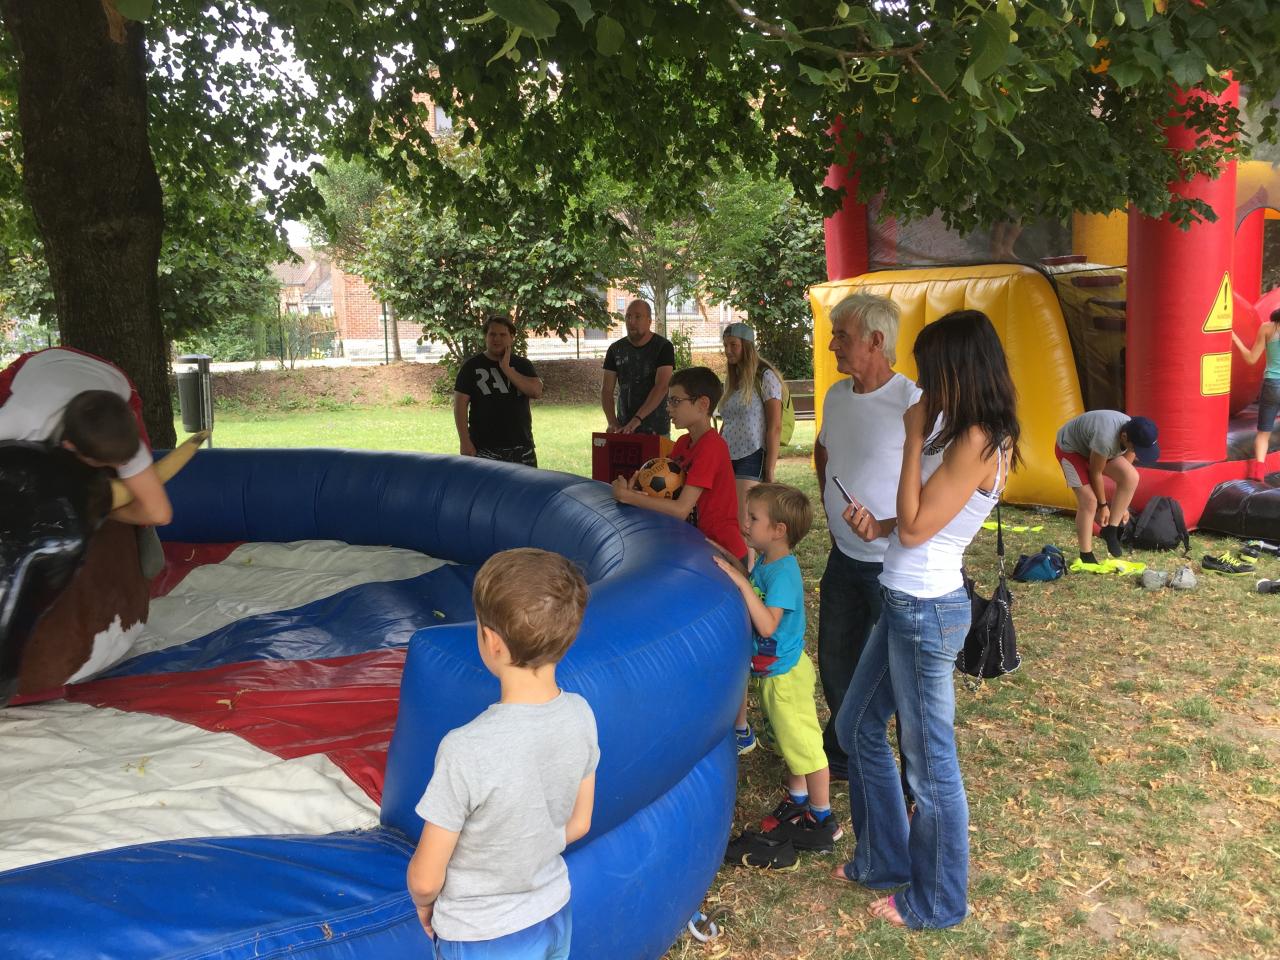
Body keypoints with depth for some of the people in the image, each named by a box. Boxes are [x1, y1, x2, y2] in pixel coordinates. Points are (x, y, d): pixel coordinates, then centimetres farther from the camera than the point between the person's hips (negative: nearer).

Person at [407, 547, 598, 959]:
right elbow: (578, 824, 0)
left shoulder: (467, 750, -33)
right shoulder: (580, 715, -17)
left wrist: (423, 903, 1)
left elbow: (425, 879, -20)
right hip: (556, 919, 5)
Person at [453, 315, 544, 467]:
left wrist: (507, 369, -10)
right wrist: (465, 442, -9)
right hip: (483, 449, -3)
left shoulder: (522, 365, 10)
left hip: (521, 447, 3)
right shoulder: (472, 366, 3)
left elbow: (536, 391, -6)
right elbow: (460, 404, -1)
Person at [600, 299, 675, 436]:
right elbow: (607, 389, 3)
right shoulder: (615, 349, 6)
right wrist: (612, 423, -14)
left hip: (656, 429, -3)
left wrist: (637, 419, -28)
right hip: (623, 429, 3)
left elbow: (661, 387, -18)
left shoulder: (663, 347, -6)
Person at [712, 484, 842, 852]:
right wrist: (725, 563, 3)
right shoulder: (763, 563, 1)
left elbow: (767, 625, -35)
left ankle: (823, 820, 19)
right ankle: (797, 802, 41)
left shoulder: (783, 573, -27)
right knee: (789, 741, 23)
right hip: (772, 671, 10)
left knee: (803, 744, 4)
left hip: (785, 674, -10)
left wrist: (741, 581, -37)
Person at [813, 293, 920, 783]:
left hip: (897, 564, -8)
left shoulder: (914, 403, -22)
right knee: (836, 663, 20)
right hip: (844, 557, 8)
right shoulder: (836, 396, 4)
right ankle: (842, 756, 42)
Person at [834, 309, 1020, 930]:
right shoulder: (971, 435, 7)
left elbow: (915, 529, -21)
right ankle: (884, 860, 39)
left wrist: (914, 439, -17)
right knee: (857, 727, 22)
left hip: (926, 611, -10)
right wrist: (878, 526, -3)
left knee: (930, 762, 7)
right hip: (904, 604, 10)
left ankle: (936, 902, 28)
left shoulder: (976, 442, -22)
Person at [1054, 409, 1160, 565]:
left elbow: (1124, 474, -4)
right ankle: (1086, 557, -5)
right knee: (1089, 501, -17)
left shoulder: (1134, 435, -19)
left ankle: (1111, 531, -6)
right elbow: (1095, 473, -25)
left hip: (1092, 447, 7)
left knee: (1132, 477, -16)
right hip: (1069, 447, -7)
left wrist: (1122, 505, 2)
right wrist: (1103, 505, -13)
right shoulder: (1106, 438, -41)